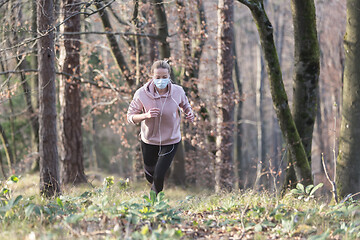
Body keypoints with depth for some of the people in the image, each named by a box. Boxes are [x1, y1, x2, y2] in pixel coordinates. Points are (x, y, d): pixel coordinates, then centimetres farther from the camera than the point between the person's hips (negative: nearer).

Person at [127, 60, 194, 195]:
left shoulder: (178, 91, -15)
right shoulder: (142, 94, -20)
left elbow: (185, 104, 9)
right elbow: (131, 116, -13)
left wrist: (189, 113, -14)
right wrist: (146, 115, -32)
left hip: (171, 141, -1)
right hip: (149, 140, 1)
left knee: (158, 176, -7)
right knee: (150, 176, 18)